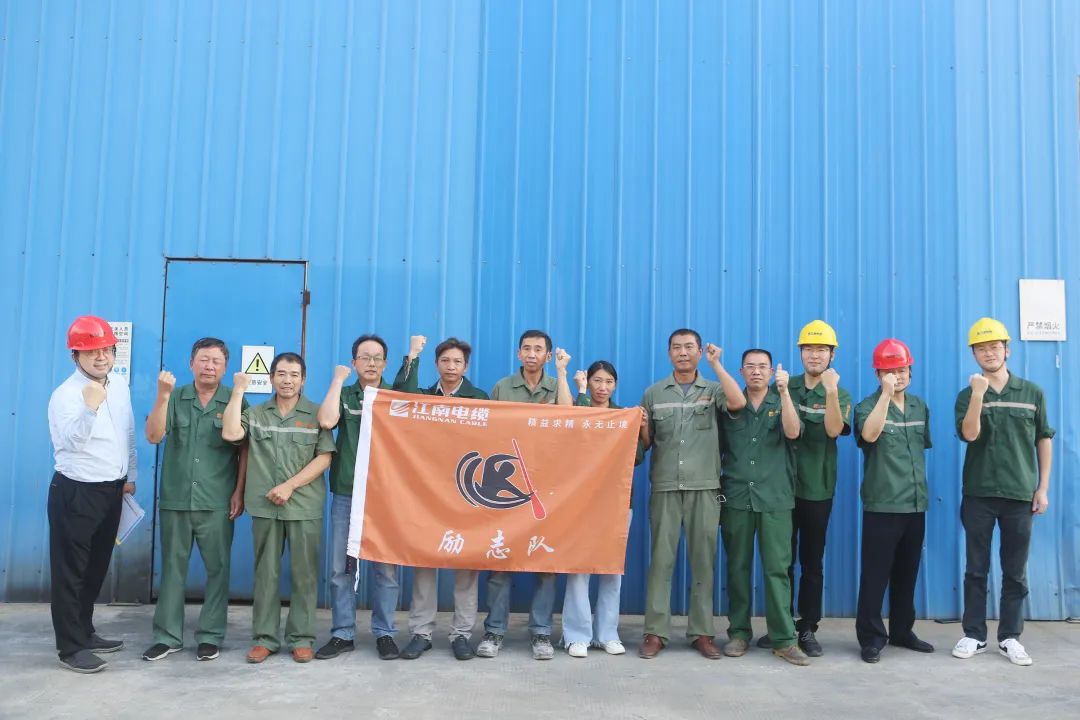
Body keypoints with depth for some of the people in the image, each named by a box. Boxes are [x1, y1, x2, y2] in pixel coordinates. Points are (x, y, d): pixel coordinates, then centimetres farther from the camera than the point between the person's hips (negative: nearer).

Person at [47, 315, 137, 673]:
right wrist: (90, 408, -53)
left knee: (96, 567, 18)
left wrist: (130, 475, 17)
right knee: (70, 571, 2)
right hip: (75, 492, -7)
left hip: (111, 490, 7)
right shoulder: (66, 394, -18)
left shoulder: (120, 386, 5)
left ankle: (84, 632, 33)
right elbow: (69, 441, -36)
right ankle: (70, 647, 12)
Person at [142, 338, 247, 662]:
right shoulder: (176, 398, 3)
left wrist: (239, 492, -6)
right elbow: (153, 436, -7)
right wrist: (162, 396, -19)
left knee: (218, 568, 4)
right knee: (172, 568, 9)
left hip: (217, 502, -1)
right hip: (175, 499, 2)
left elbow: (245, 450, 1)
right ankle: (167, 636, 20)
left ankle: (210, 636, 16)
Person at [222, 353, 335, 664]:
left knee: (304, 574, 3)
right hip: (265, 506, 2)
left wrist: (290, 486, -11)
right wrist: (238, 390, -5)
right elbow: (230, 434, -9)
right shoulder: (255, 414, 9)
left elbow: (324, 458, -4)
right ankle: (265, 638, 17)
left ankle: (301, 638, 13)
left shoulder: (316, 415, 3)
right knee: (265, 573, 7)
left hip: (305, 506, -2)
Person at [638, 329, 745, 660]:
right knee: (661, 558, 0)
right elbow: (646, 443, 13)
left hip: (704, 487, 0)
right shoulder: (653, 393, 10)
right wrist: (641, 428, -10)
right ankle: (655, 632, 6)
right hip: (665, 487, 0)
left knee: (703, 560, 4)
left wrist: (716, 364, -11)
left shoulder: (713, 390, 8)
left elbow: (739, 403, -15)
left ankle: (701, 632, 14)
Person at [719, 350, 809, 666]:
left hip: (775, 498, -1)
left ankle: (783, 638, 3)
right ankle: (739, 632, 16)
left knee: (777, 568, -2)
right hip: (736, 497, 1)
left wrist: (784, 391, -19)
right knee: (738, 567, 7)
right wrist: (717, 490, 5)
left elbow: (792, 432, -12)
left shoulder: (781, 403, 8)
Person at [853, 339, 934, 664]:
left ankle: (902, 631, 27)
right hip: (882, 505, -5)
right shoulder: (868, 406, -5)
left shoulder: (920, 407, 12)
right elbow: (869, 435, -27)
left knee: (907, 573, 14)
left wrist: (920, 487, 18)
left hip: (915, 504, 6)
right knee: (876, 574, -2)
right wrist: (886, 394, -28)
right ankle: (871, 638, 6)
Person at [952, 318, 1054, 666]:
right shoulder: (967, 396, 2)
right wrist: (978, 395, -24)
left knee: (1015, 571, 7)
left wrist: (1043, 487, 4)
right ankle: (974, 635, 14)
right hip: (978, 494, 0)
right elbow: (969, 434, -14)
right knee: (976, 569, 5)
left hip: (1020, 494, 1)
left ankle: (1010, 637, 18)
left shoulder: (1032, 393, 4)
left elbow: (1044, 440, 9)